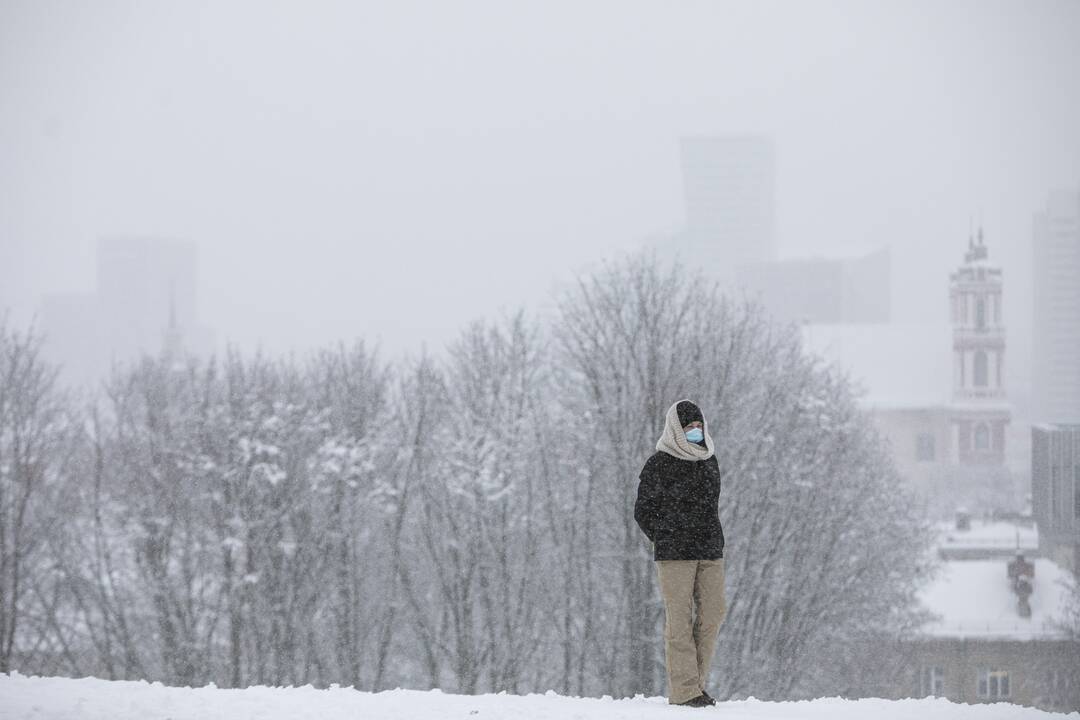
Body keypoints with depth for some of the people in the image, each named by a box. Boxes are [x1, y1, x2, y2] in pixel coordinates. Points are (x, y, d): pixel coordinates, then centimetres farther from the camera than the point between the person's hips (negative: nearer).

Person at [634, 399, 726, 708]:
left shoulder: (709, 460, 14)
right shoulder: (658, 465, -4)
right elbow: (643, 510, 0)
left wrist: (712, 540, 12)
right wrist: (666, 542, -3)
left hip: (710, 552, 6)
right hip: (674, 554, -6)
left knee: (713, 612, 1)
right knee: (680, 618, -6)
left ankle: (695, 680, 13)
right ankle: (683, 690, -5)